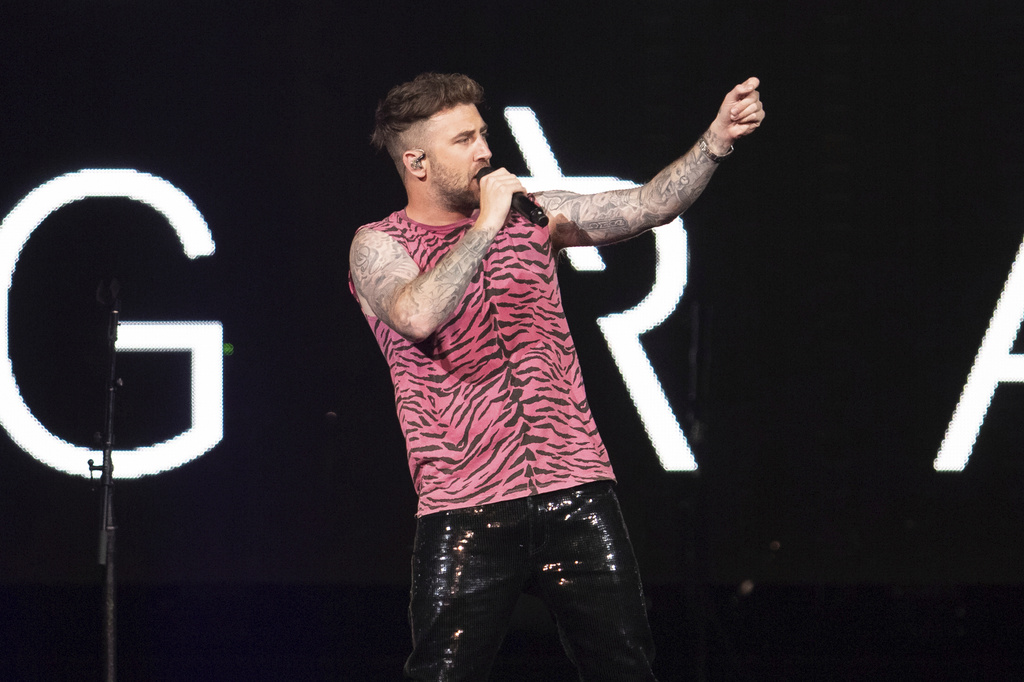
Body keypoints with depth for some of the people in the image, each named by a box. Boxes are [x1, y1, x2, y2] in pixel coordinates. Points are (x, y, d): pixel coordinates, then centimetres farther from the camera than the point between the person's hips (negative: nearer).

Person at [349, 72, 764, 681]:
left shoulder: (530, 216, 13)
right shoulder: (378, 245, 1)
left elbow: (648, 206, 6)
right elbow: (418, 316, -21)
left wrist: (716, 140, -8)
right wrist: (487, 224, -18)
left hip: (577, 493, 4)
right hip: (466, 512, -3)